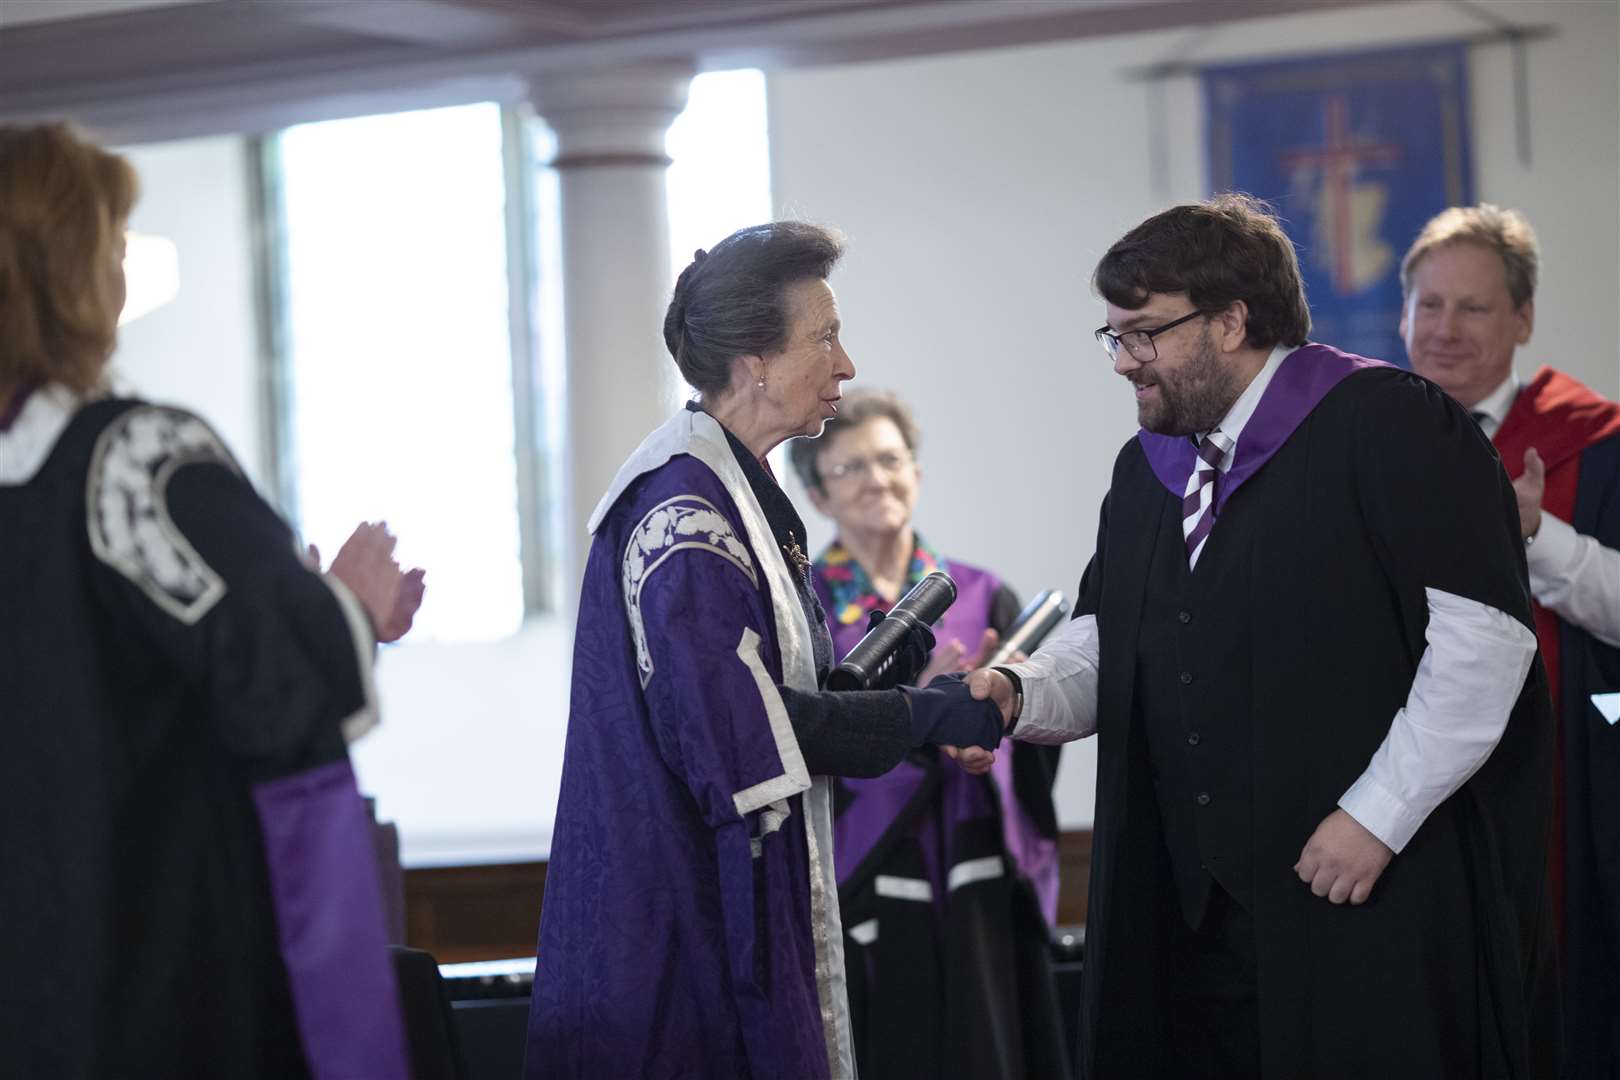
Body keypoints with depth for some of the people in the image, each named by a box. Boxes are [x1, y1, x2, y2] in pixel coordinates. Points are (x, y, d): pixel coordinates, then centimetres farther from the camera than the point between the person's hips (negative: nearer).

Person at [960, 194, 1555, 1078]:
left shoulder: (1386, 425, -7)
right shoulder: (1147, 471, 18)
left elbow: (1485, 631, -13)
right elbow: (1105, 645, 16)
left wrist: (1378, 815, -14)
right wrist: (1017, 695, -6)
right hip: (1196, 908, 6)